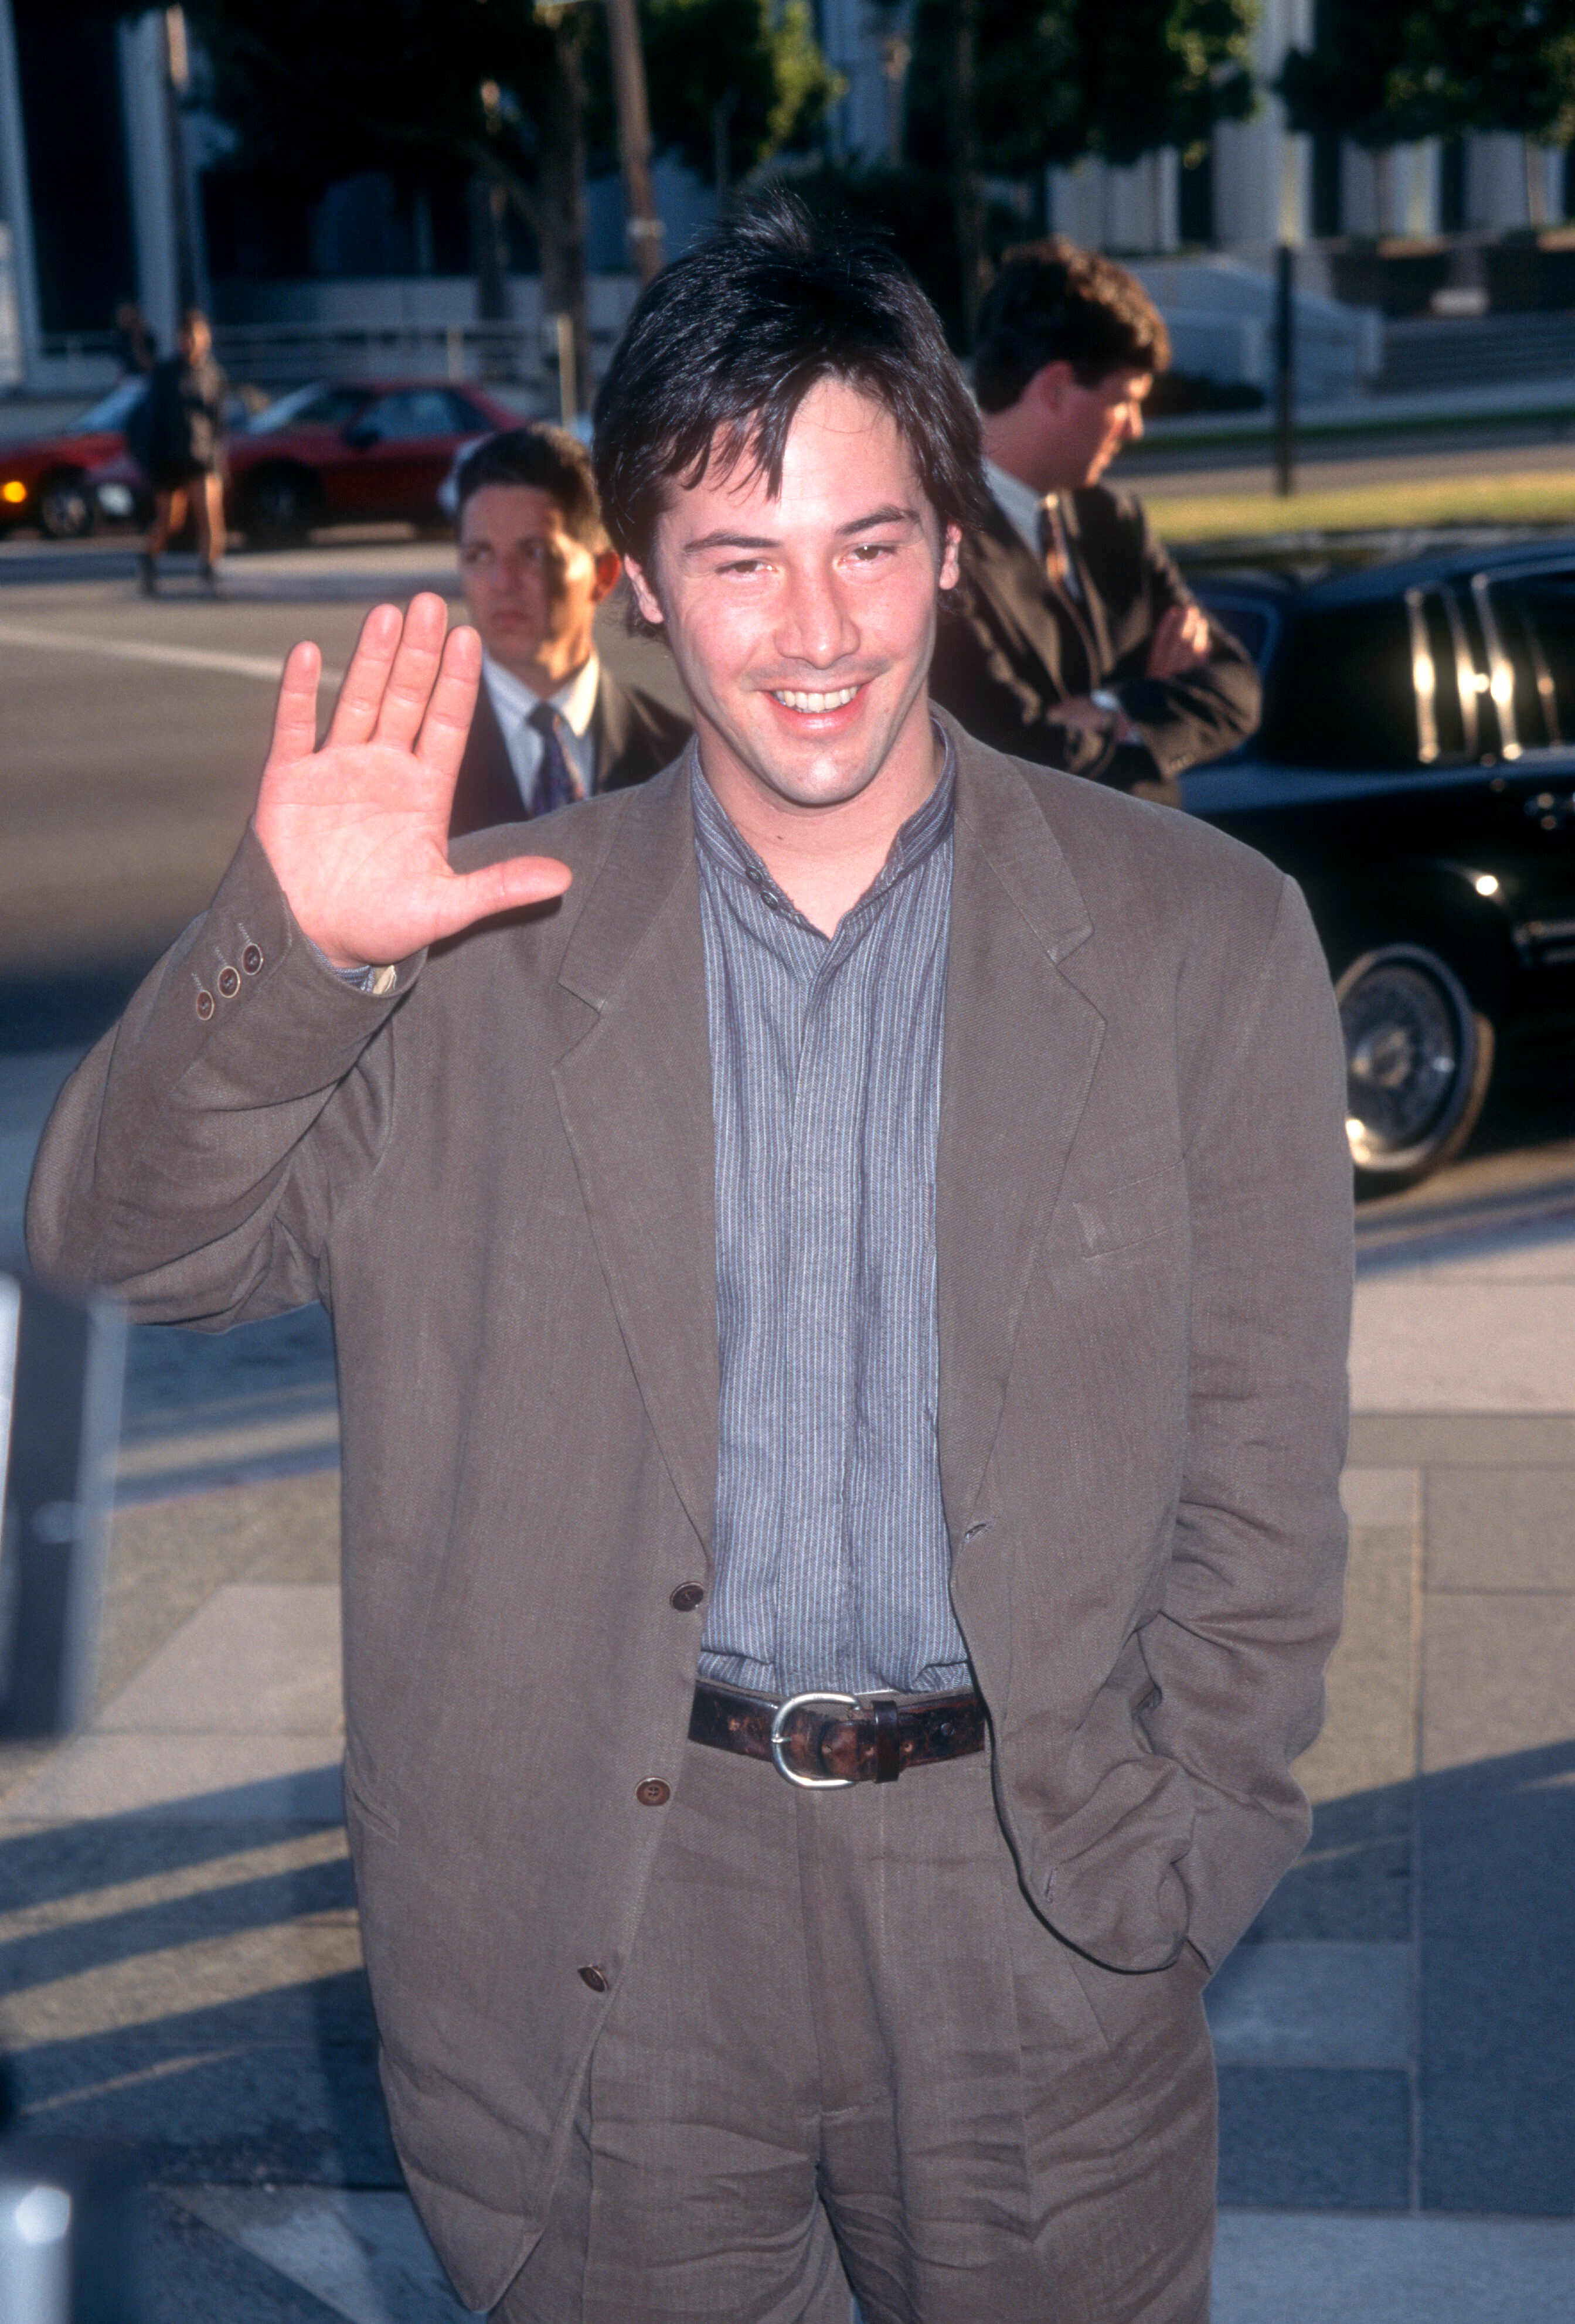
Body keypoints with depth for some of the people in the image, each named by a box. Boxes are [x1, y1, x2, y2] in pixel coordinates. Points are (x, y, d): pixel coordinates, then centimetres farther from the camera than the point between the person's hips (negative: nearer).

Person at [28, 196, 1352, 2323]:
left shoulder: (1203, 939, -4)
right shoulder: (486, 950, -3)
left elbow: (1262, 1464, -1)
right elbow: (126, 1242, -6)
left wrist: (1175, 1865, -4)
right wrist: (291, 949, -23)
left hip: (1035, 1882, 0)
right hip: (620, 1891, 1)